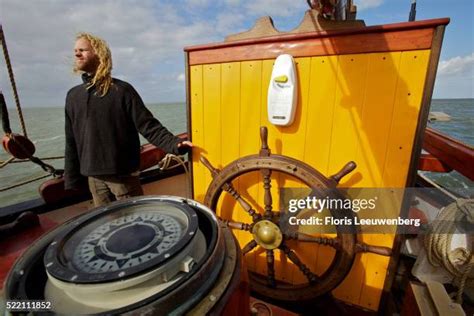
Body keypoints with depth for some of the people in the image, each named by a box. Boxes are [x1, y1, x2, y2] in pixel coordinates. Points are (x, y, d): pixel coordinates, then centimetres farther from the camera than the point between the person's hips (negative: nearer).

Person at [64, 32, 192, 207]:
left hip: (123, 174, -5)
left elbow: (148, 126, -12)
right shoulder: (73, 95, 9)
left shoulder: (121, 90, -6)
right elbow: (71, 142, 12)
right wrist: (71, 179, 11)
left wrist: (174, 144, -29)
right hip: (93, 177, 5)